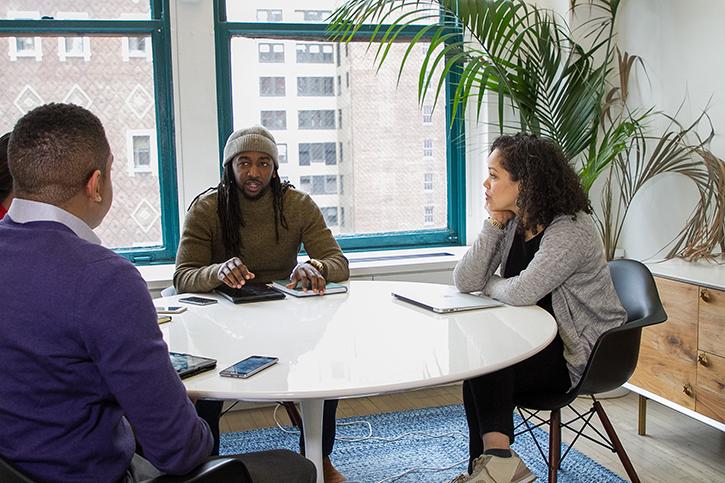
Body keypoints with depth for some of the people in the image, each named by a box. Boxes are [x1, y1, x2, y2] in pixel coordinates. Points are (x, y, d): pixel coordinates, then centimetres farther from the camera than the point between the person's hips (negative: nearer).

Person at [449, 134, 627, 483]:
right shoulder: (512, 223, 3)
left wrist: (488, 285, -10)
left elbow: (521, 293, -32)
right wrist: (494, 223, -11)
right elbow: (465, 282, -5)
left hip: (581, 355, -7)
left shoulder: (571, 231, -21)